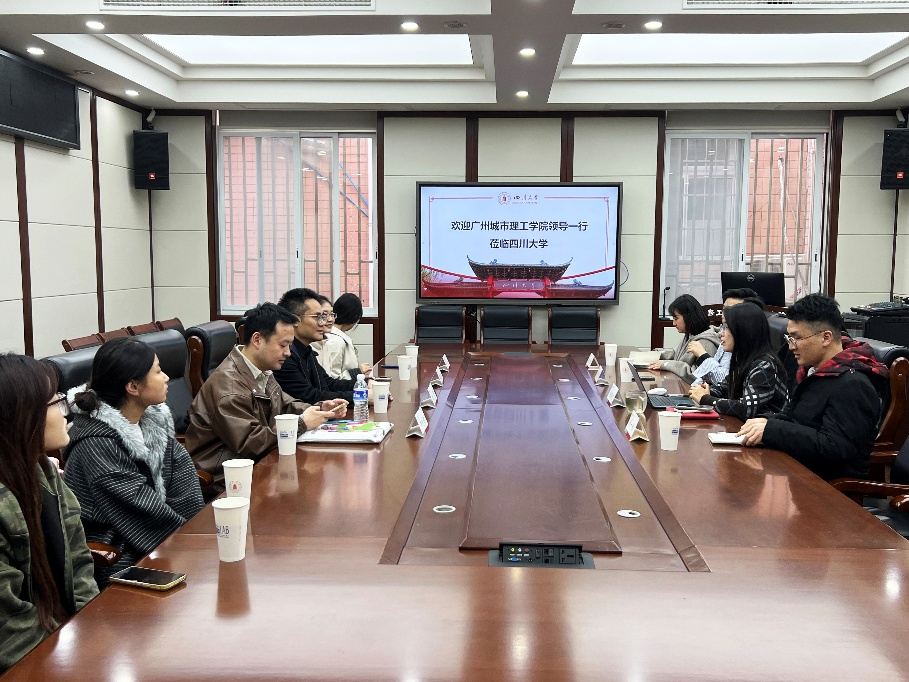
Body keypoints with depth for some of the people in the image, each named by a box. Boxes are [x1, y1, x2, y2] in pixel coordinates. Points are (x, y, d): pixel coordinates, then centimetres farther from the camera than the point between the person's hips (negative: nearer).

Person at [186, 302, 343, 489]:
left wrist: (319, 409, 3)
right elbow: (249, 443, -26)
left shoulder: (263, 372, 10)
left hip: (256, 463, 9)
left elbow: (285, 405, 23)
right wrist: (302, 424, -19)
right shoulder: (228, 382, -21)